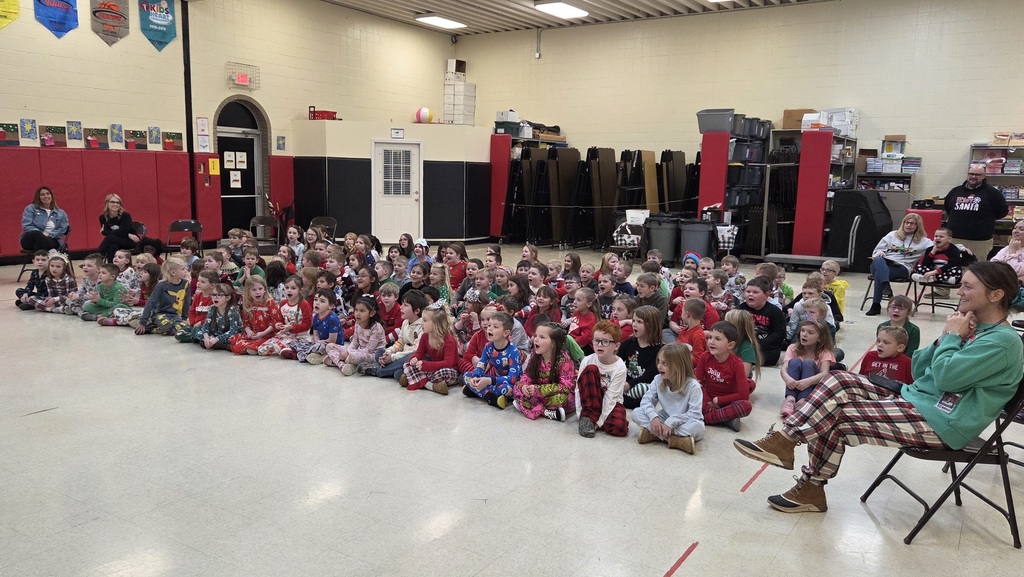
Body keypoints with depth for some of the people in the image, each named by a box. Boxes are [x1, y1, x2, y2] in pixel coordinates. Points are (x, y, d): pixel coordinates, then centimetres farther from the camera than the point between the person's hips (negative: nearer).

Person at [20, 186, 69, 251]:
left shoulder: (61, 213, 17)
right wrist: (42, 234, -16)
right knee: (36, 233, -39)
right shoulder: (31, 208, 11)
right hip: (31, 239, -1)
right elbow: (26, 226, 0)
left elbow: (62, 229, 6)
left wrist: (49, 235, -13)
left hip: (51, 240, 1)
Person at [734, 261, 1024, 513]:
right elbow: (918, 370, 15)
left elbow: (945, 377, -24)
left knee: (836, 417, -18)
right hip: (914, 399, 9)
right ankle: (783, 440, -15)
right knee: (839, 380, -10)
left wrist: (952, 337, -10)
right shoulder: (972, 328, 16)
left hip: (939, 423, -9)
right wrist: (946, 338, 0)